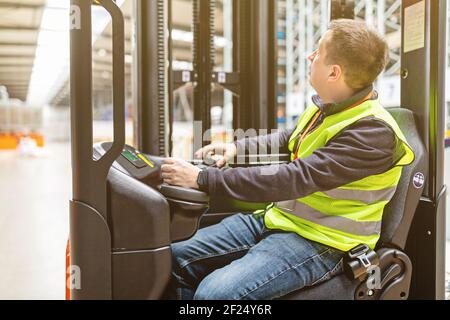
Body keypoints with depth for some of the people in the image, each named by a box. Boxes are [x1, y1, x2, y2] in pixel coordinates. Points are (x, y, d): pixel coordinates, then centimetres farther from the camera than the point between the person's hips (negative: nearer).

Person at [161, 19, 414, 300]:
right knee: (175, 256, -1)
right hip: (276, 217, 8)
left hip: (318, 243, -8)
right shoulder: (326, 108, 6)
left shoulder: (374, 131, -22)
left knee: (214, 293, -28)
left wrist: (202, 179, -27)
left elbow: (295, 179, -29)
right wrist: (237, 147, 10)